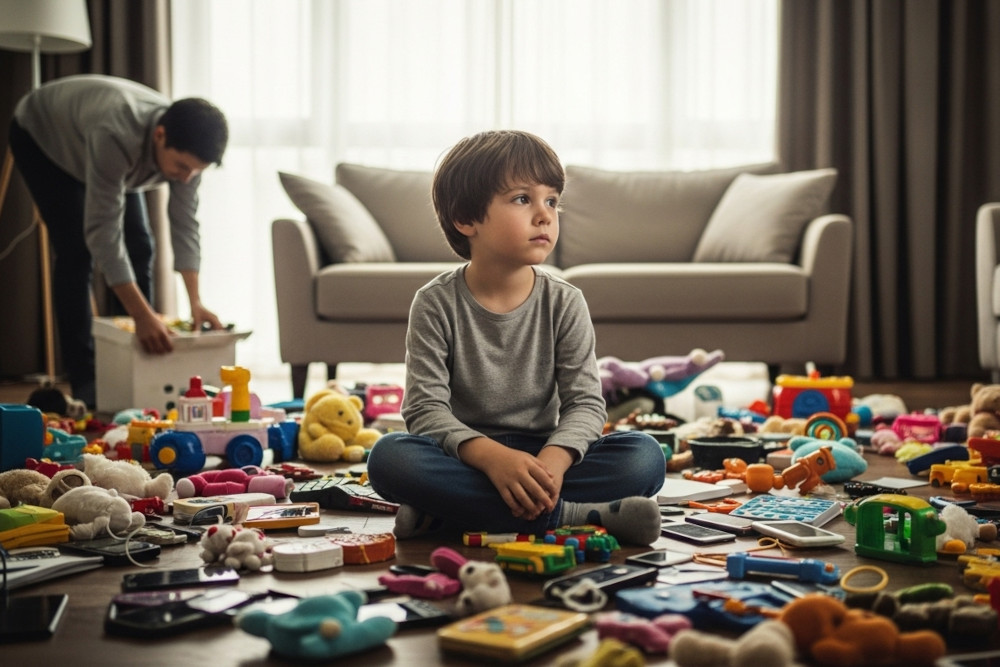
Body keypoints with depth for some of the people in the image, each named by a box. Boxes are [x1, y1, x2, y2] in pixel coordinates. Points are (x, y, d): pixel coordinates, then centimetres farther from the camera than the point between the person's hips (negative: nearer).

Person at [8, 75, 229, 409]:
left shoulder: (185, 146, -28)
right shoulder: (114, 136, -47)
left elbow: (184, 223, -20)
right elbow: (102, 232, -47)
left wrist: (196, 302, -28)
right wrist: (142, 314, -51)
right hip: (41, 136, -6)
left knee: (139, 247, -4)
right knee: (77, 250, -19)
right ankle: (85, 381, -14)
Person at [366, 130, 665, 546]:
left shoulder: (564, 303, 1)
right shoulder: (436, 304, -5)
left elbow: (585, 402, -5)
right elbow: (425, 409, -13)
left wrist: (554, 458, -28)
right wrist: (491, 456, -32)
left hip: (542, 455, 2)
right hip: (465, 459, -2)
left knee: (645, 456, -23)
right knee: (389, 456, -32)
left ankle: (446, 518, -28)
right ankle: (575, 516, -32)